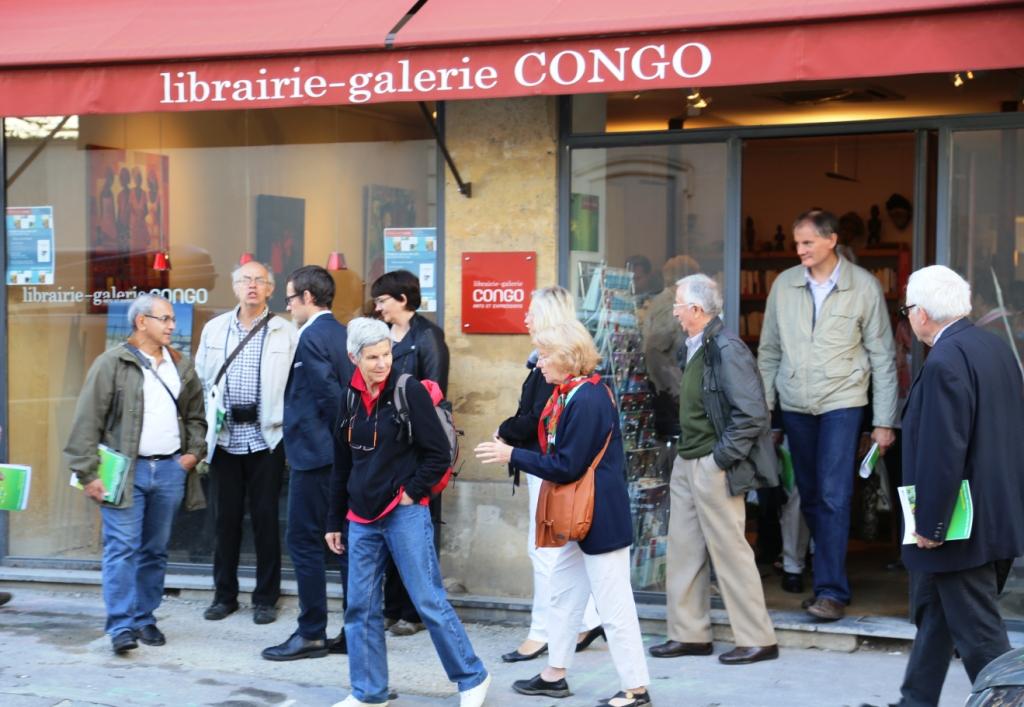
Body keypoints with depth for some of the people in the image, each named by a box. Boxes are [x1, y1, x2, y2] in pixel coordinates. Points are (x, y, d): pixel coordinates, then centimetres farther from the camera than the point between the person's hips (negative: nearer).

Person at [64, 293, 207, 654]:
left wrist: (194, 451, 9)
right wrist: (88, 473, -11)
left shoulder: (181, 366, 13)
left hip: (170, 470, 5)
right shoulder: (111, 364, -4)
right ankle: (122, 626, -7)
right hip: (125, 470, -5)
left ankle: (145, 619, 19)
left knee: (155, 550, 10)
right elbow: (87, 422, -7)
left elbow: (196, 414, 24)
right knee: (122, 548, -8)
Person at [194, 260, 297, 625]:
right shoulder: (214, 328, 9)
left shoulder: (286, 332, -1)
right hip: (224, 436, 3)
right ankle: (224, 594, 20)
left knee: (265, 518, 3)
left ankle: (266, 598, 14)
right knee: (225, 517, 8)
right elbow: (201, 379, 9)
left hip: (265, 436, -3)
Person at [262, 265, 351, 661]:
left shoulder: (312, 337, -14)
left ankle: (311, 635, 4)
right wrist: (346, 439, 12)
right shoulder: (343, 334, 13)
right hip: (344, 455, 9)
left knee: (304, 540, -1)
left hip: (315, 454, -9)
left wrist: (338, 438, -8)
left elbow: (330, 395, -20)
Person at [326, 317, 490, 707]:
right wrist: (334, 521, 17)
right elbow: (341, 466, 15)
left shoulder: (410, 391, -9)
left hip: (405, 514, -6)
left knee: (429, 602, -2)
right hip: (362, 518, 6)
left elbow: (439, 454, -8)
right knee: (360, 608, 8)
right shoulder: (351, 398, 8)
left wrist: (411, 493, -10)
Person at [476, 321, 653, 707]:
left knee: (614, 605, -2)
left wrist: (512, 455, -14)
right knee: (562, 590, 19)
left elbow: (566, 467, -21)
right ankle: (555, 674, 31)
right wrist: (512, 449, 4)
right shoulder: (573, 393, 9)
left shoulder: (586, 400, -22)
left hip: (602, 518, -11)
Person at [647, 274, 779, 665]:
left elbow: (752, 413, -22)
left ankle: (758, 640, 9)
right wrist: (686, 453, 12)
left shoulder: (726, 349, -17)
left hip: (714, 469, -9)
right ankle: (689, 634, 22)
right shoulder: (696, 347, 11)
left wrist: (722, 457, -19)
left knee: (730, 551, -2)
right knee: (684, 549, 13)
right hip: (687, 464, 10)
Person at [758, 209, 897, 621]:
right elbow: (769, 350, 9)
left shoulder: (863, 286, -5)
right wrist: (762, 408, 5)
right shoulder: (784, 284, 2)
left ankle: (831, 591, -6)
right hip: (795, 404, 4)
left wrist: (883, 421, -4)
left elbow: (882, 357, -2)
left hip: (841, 401, -4)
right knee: (810, 497, 10)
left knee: (833, 496, -11)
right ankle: (830, 573, 24)